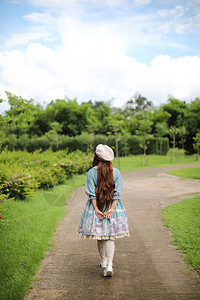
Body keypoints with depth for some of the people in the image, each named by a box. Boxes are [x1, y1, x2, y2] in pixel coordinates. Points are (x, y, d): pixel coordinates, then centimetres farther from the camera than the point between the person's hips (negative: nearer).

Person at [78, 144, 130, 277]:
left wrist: (96, 209, -8)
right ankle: (109, 265, -9)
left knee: (100, 237, 15)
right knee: (110, 237, 3)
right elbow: (117, 193, -7)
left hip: (97, 207, 0)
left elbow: (91, 193, -9)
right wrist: (112, 209, -8)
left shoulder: (91, 172, -6)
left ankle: (103, 262, 30)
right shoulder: (116, 172, -3)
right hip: (112, 207, 0)